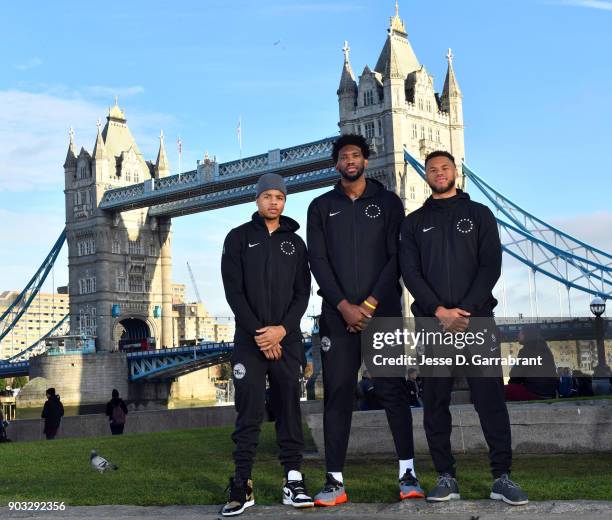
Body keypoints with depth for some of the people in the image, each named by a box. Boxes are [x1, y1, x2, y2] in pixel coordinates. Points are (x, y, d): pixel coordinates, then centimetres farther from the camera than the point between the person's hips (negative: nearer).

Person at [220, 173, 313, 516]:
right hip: (249, 339, -2)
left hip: (287, 338, 2)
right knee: (249, 412, -4)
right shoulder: (239, 238, 6)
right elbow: (234, 291, -2)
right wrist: (257, 332, -11)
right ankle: (242, 485, -2)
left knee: (289, 408, 2)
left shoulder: (295, 243, 12)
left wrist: (282, 329, -11)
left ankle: (294, 480, 6)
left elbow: (303, 292, 5)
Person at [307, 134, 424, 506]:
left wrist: (370, 303, -9)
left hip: (382, 310, -1)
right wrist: (345, 306, -10)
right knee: (338, 393, 0)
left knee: (392, 389, -3)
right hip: (338, 312, 1)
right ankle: (335, 481, 1)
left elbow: (397, 258, 0)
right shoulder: (321, 207, 12)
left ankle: (409, 474, 2)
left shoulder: (388, 202, 8)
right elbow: (318, 261, 2)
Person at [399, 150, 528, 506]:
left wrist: (466, 310, -13)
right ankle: (446, 477, 7)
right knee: (435, 402, 1)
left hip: (477, 319, -1)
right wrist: (440, 311, -13)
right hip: (432, 323, 1)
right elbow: (410, 272, 2)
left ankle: (503, 477, -1)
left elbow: (491, 265, 0)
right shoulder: (414, 223, 13)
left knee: (491, 398, -5)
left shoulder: (479, 215, 11)